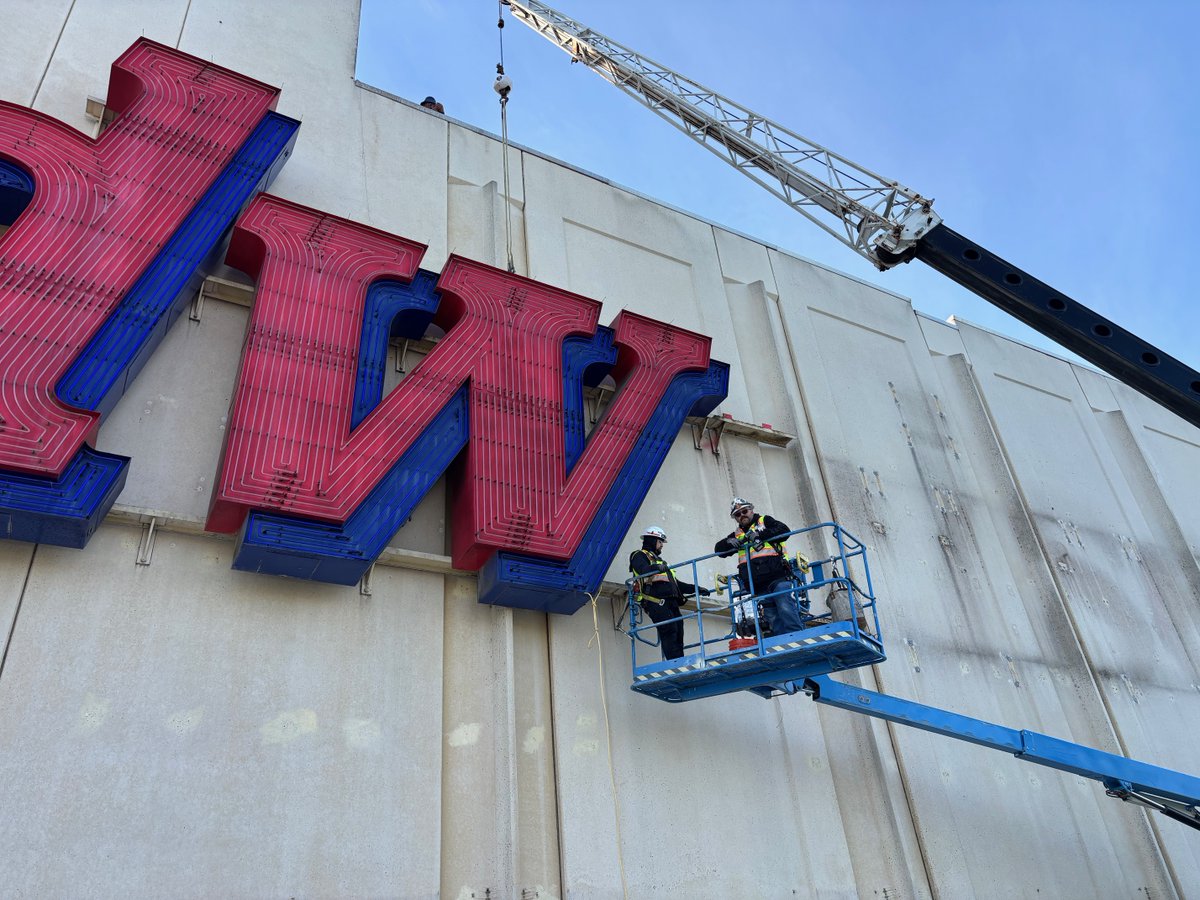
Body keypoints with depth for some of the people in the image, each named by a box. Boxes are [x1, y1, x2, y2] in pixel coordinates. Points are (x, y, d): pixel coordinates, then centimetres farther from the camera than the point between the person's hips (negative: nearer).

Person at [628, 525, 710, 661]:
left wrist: (696, 589, 27)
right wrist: (657, 568, -36)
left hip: (670, 602, 8)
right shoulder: (639, 555, 9)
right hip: (656, 601, -8)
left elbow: (676, 584, 36)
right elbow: (643, 570, -16)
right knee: (669, 630, -22)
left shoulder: (659, 561, 36)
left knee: (678, 633, -5)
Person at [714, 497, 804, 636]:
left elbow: (784, 530, -3)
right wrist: (730, 543, -5)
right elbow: (718, 549, 17)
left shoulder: (764, 521, 14)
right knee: (772, 619, 1)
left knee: (786, 611, -17)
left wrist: (759, 534, -12)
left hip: (778, 577, -4)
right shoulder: (737, 534, 24)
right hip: (758, 586, 4)